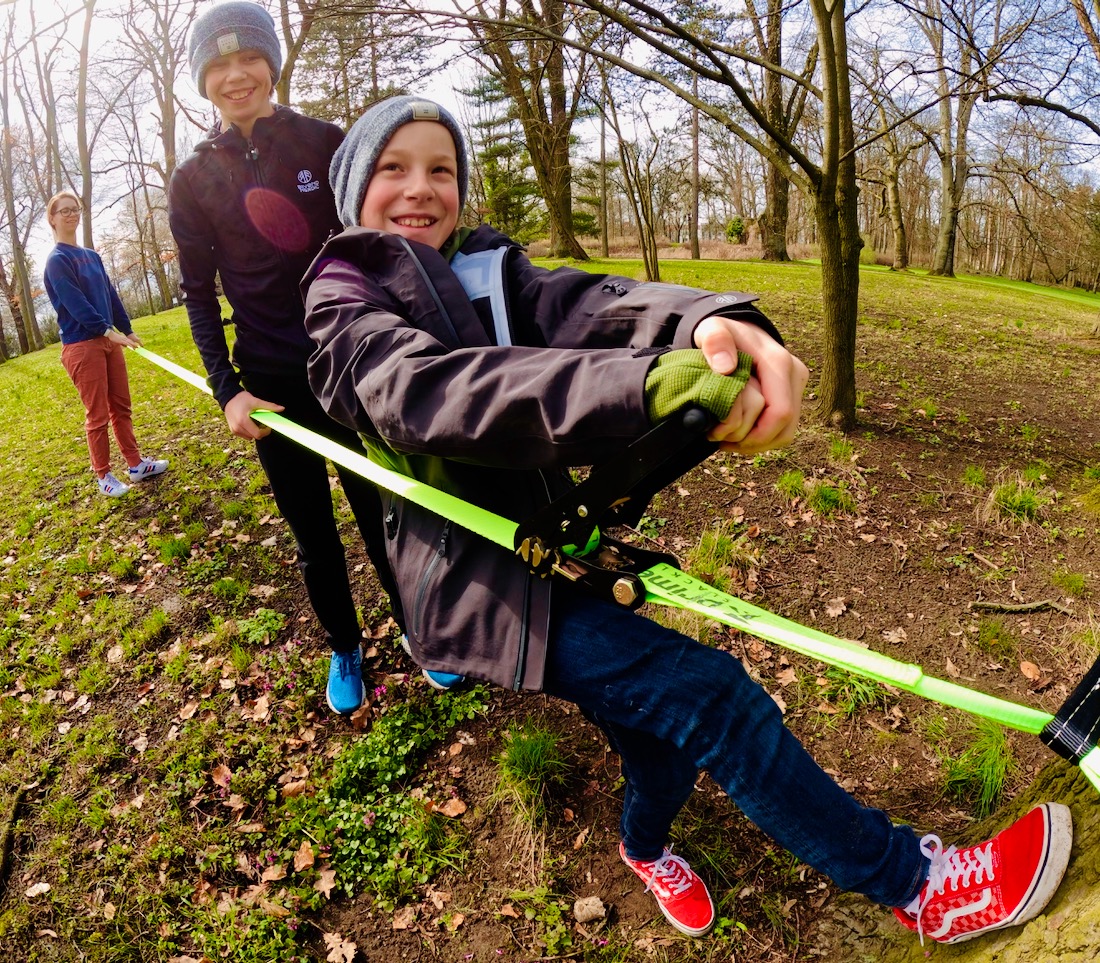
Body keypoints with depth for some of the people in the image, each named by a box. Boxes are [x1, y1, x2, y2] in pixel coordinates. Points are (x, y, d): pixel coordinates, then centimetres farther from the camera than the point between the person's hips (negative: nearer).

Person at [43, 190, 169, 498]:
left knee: (121, 407, 11)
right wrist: (110, 331, -20)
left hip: (108, 340, 7)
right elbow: (76, 304, -17)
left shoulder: (92, 256, 14)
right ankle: (103, 476, 9)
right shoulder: (57, 260, -8)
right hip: (81, 346, -7)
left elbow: (111, 295, 15)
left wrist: (127, 329, 10)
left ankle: (136, 465, 20)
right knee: (97, 416, -2)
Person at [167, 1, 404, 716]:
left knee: (382, 519, 6)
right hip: (271, 384, 1)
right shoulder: (195, 179, 4)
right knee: (314, 536, 10)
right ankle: (345, 649, 32)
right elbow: (199, 290, 6)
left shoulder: (327, 143, 1)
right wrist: (226, 389, -6)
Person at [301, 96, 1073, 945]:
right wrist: (647, 385, -47)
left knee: (669, 731, 11)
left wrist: (713, 321, -40)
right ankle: (913, 882, 6)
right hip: (479, 582, -5)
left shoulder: (491, 270, 7)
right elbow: (431, 389, -30)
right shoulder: (342, 306, -6)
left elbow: (587, 304, -16)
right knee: (710, 695, -16)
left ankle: (645, 843, 47)